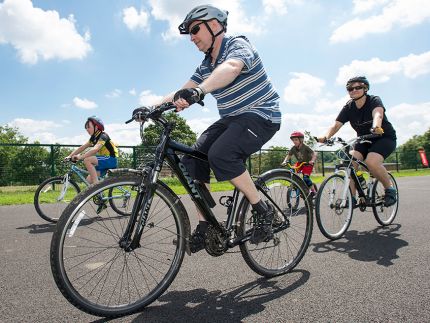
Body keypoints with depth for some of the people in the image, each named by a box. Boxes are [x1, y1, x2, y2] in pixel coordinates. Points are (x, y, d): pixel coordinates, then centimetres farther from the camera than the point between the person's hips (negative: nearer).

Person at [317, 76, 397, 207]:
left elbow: (377, 114, -39)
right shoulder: (348, 108, -6)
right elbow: (336, 125, -18)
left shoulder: (374, 100, -16)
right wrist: (326, 137, -39)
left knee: (371, 161, -32)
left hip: (385, 138, -4)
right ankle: (351, 197, -14)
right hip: (364, 140, 4)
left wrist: (376, 128, -62)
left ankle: (390, 188, -6)